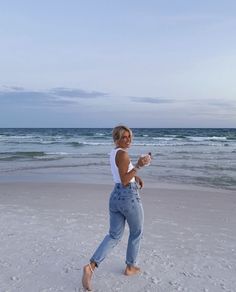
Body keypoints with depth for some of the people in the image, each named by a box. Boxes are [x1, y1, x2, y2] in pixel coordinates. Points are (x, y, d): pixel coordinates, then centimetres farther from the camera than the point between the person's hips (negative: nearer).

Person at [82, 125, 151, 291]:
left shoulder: (114, 153, 14)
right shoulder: (123, 154, -16)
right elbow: (124, 181, -20)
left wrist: (136, 177, 16)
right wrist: (138, 166, -25)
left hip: (115, 197, 8)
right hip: (129, 198, -8)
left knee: (114, 236, 13)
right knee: (137, 233, 17)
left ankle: (91, 266, -2)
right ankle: (130, 267, 31)